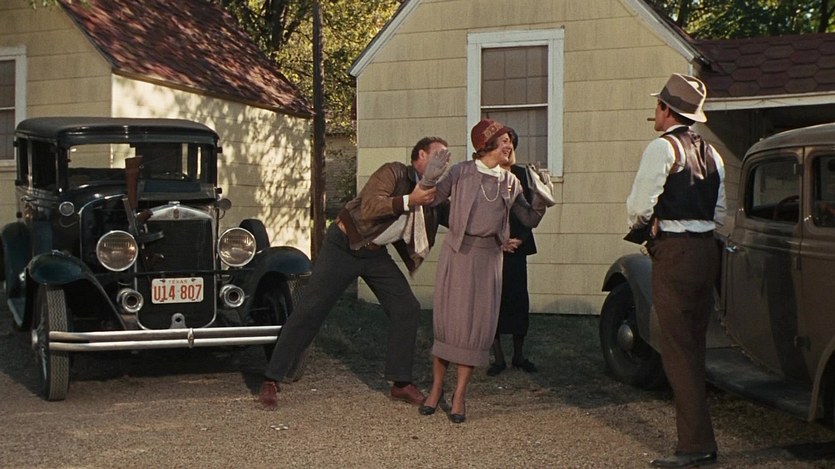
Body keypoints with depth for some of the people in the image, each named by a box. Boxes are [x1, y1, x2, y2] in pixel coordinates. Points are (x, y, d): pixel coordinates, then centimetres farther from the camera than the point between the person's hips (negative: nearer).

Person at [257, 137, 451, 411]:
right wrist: (409, 201, -34)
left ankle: (401, 383, 11)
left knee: (407, 309, -1)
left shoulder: (432, 196, 6)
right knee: (309, 311, -7)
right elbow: (369, 208, -29)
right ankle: (271, 381, 0)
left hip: (375, 254, 7)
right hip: (344, 246, -7)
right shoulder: (394, 172, -15)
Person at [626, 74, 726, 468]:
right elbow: (720, 211, 17)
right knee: (695, 346, 15)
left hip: (675, 254, -8)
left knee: (678, 350, -5)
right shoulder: (710, 152, 14)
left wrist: (638, 223, 7)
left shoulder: (663, 147, -10)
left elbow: (640, 204, -13)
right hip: (707, 249, 8)